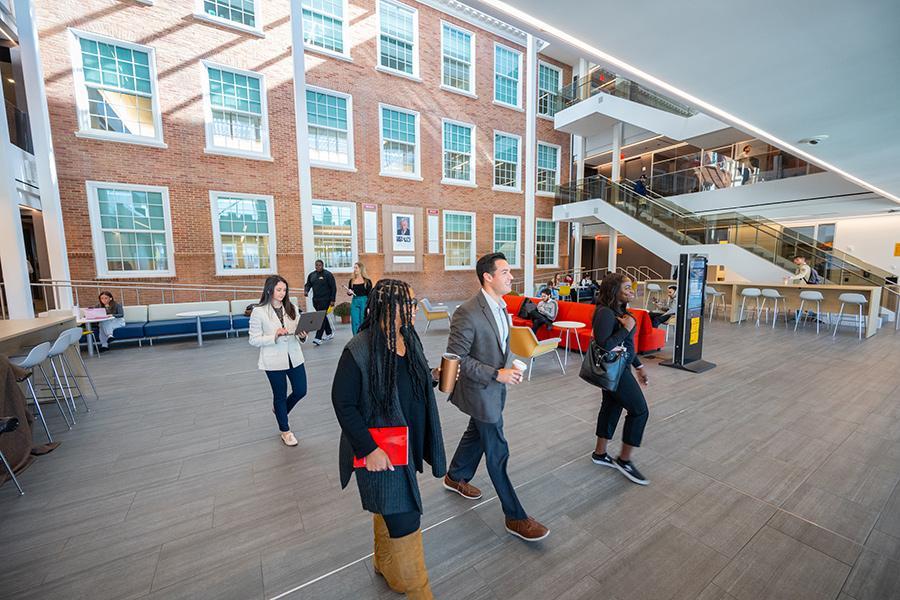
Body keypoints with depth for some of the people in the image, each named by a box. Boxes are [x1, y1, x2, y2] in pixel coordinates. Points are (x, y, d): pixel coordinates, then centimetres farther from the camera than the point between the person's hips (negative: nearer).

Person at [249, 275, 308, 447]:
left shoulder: (292, 308, 1)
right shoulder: (259, 312, -9)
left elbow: (299, 333, 7)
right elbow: (254, 340, -9)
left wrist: (302, 336, -16)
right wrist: (275, 336, -24)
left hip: (294, 358, 4)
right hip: (274, 361, -3)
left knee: (300, 391, 11)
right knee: (280, 395, 12)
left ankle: (280, 410, 44)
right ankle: (285, 431, 34)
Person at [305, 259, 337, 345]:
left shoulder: (328, 274, -7)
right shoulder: (311, 275, 11)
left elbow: (333, 288, -8)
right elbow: (308, 284, 16)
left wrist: (332, 300, -13)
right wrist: (306, 291, -8)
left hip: (325, 300, -7)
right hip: (315, 300, 7)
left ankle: (318, 338, -12)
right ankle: (329, 334, 29)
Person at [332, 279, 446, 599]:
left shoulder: (409, 339, -3)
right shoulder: (359, 351, -25)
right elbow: (343, 403, -18)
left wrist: (433, 376, -6)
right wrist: (368, 449, -19)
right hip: (380, 451, -7)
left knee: (388, 509, 27)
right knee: (403, 520, 6)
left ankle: (384, 564, 53)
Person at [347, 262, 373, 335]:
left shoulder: (367, 281, -4)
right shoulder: (352, 280, 6)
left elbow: (369, 295, -3)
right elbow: (349, 293, 16)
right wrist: (349, 292, -8)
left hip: (364, 302, -3)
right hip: (354, 302, 3)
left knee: (363, 322, 3)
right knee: (355, 322, 3)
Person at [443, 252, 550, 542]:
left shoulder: (500, 305, 0)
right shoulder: (467, 312, -28)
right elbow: (456, 357, -25)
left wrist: (503, 372, 16)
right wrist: (497, 374, -26)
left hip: (494, 387, 9)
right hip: (479, 391, -9)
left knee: (477, 434, 26)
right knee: (497, 452, 5)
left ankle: (455, 477, 51)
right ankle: (516, 518, 25)